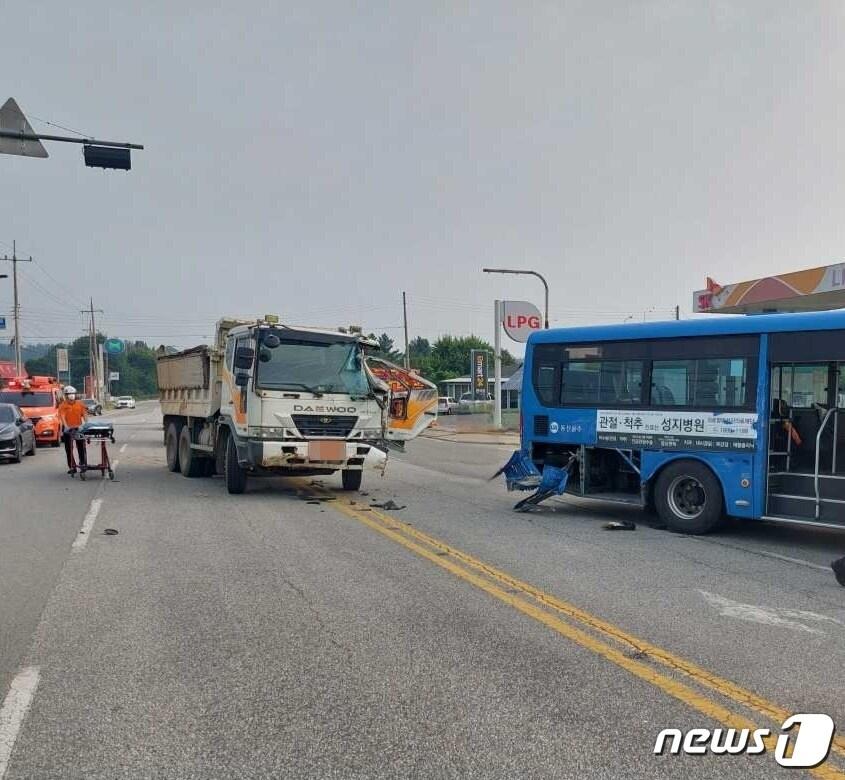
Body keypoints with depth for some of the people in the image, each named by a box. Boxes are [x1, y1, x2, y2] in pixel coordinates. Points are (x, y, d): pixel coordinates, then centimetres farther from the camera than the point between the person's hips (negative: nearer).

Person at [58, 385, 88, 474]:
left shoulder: (80, 404, 6)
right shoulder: (63, 405, -2)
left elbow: (84, 414, 2)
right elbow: (62, 416, -15)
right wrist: (66, 426, -30)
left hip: (78, 428, 1)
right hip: (68, 429, -1)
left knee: (81, 447, 0)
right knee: (69, 449, 4)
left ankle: (83, 464, 6)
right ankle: (71, 467, 10)